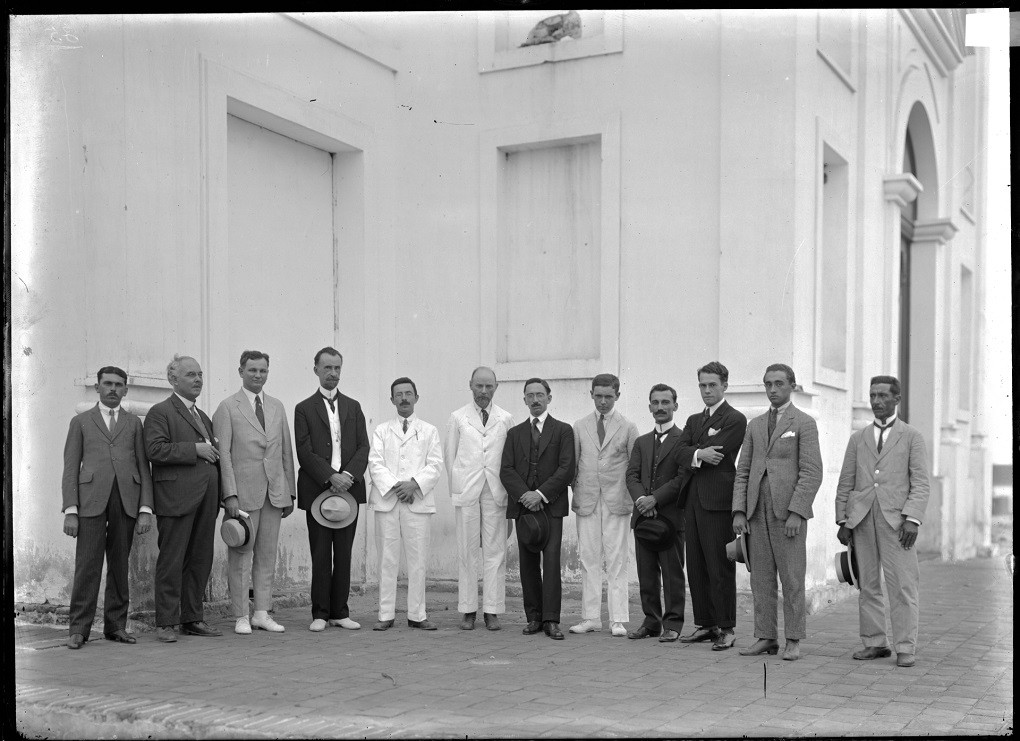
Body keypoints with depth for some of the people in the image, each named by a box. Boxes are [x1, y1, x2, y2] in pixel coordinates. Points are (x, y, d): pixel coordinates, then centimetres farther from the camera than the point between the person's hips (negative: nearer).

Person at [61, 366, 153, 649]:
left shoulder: (134, 423, 16)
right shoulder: (81, 422, 14)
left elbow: (144, 467, 10)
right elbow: (71, 469, 7)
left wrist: (146, 509, -1)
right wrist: (70, 511, -4)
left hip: (127, 499, 2)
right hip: (91, 499, -1)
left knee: (119, 564, 3)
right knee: (88, 564, -6)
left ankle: (116, 626, 10)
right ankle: (78, 629, -2)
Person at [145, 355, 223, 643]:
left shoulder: (204, 416, 23)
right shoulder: (160, 412, -2)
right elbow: (155, 450, -16)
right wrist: (194, 449, -15)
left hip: (206, 498, 7)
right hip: (176, 497, -7)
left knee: (201, 560, 8)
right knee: (171, 561, -4)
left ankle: (192, 618, 16)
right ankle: (166, 623, 2)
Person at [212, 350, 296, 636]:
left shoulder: (277, 407, 14)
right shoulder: (227, 408, -1)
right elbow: (223, 453, -7)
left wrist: (290, 492, 11)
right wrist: (230, 494, -14)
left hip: (274, 492, 5)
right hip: (243, 492, -5)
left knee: (267, 556, 8)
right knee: (241, 556, 0)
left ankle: (262, 614, 14)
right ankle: (241, 617, 7)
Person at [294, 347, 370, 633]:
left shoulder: (353, 407, 14)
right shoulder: (304, 409, 4)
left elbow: (363, 447, 6)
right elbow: (304, 453, -5)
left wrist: (348, 475, -11)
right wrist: (330, 478, -16)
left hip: (349, 488, 3)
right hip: (317, 490, -3)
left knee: (344, 554, 5)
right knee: (320, 555, 0)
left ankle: (340, 612, 11)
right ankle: (320, 614, 7)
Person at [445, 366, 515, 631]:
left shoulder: (506, 419, 9)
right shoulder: (457, 418, 8)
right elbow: (449, 455, 11)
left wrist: (508, 489, 4)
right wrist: (456, 487, 6)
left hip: (496, 492, 0)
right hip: (466, 491, 0)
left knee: (495, 551, -1)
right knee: (466, 552, 0)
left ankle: (492, 611, 3)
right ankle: (468, 610, 6)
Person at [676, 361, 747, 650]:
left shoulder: (735, 420, -3)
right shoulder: (694, 420, 20)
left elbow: (715, 454, -14)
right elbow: (682, 453, 5)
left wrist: (693, 455, 1)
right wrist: (699, 454, -14)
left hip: (718, 500, -7)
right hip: (693, 500, 7)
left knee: (720, 568, -5)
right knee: (696, 568, 8)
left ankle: (726, 628, 2)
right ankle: (705, 624, 16)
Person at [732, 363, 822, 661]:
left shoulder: (804, 423, -1)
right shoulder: (755, 425, 15)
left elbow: (812, 472, -9)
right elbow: (743, 471, 12)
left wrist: (796, 512, -17)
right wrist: (739, 511, 1)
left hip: (789, 510, -5)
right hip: (757, 511, 5)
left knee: (792, 578, -2)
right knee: (761, 578, 5)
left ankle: (793, 640, 5)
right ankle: (765, 637, 11)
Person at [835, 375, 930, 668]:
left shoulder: (911, 436, 7)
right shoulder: (858, 438, 16)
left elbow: (920, 483, 0)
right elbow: (845, 483, 15)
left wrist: (912, 519, -11)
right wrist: (842, 521, 6)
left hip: (896, 518, -3)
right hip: (861, 518, 3)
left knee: (902, 584, -7)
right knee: (868, 584, 5)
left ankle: (906, 648, -2)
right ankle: (875, 643, 12)